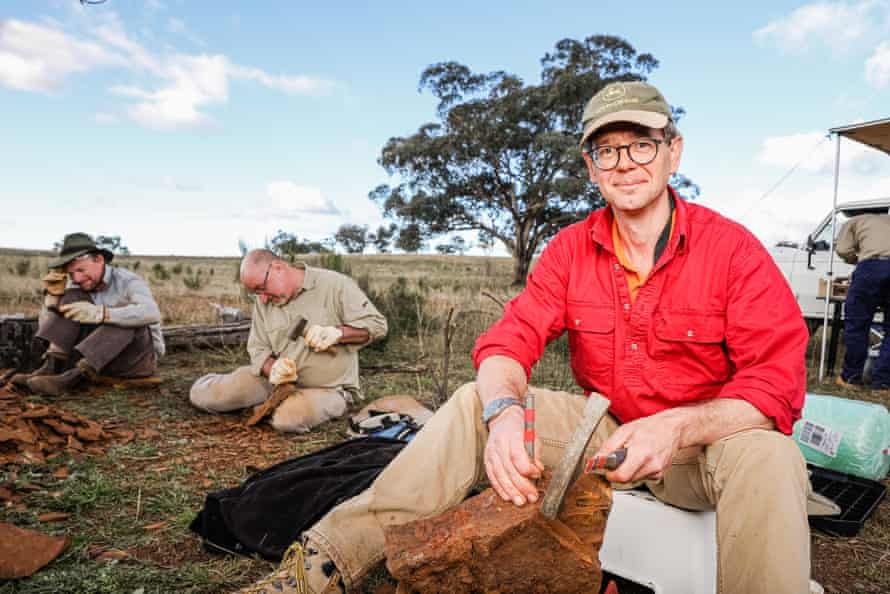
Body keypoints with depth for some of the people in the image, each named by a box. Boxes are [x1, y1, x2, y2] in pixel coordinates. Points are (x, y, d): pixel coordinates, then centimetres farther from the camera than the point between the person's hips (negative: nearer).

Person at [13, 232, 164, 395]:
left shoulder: (128, 281, -18)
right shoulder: (76, 286, 1)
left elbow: (152, 314, -40)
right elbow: (46, 329, -2)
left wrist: (98, 314, -46)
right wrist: (53, 295, -17)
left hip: (138, 356, -5)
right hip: (102, 356, 5)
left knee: (124, 319, -34)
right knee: (74, 296, -11)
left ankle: (72, 377, -39)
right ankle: (51, 368, -23)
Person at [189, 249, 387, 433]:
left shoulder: (335, 284, -12)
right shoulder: (263, 302, 4)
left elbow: (377, 324, -11)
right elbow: (258, 349, 4)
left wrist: (336, 333, -27)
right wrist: (272, 368, -19)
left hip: (327, 387, -4)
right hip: (279, 380, 4)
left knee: (289, 418, -35)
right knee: (201, 394, -7)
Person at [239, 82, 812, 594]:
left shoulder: (733, 249, -13)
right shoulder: (570, 249, -3)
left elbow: (778, 384, -18)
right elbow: (511, 340, -11)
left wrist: (676, 428, -35)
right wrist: (504, 409, -34)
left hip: (707, 442, -2)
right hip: (603, 428, 3)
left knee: (767, 456, -36)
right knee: (474, 403, -13)